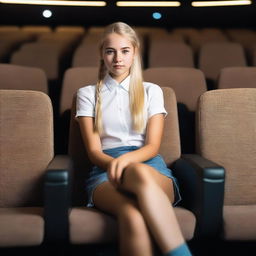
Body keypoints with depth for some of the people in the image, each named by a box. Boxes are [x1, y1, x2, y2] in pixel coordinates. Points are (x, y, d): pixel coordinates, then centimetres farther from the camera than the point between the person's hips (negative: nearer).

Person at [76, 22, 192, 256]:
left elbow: (153, 146, 6)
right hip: (105, 167, 0)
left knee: (141, 174, -42)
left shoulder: (152, 91, 17)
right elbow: (94, 150, 7)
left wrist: (127, 159, -17)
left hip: (149, 165, 1)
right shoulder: (88, 94, 16)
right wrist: (115, 164, -16)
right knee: (132, 216, -39)